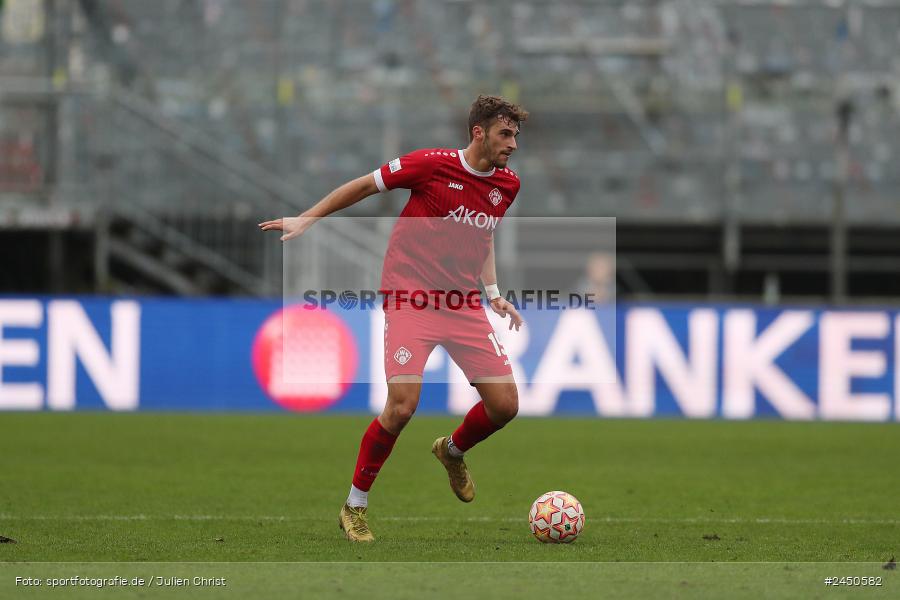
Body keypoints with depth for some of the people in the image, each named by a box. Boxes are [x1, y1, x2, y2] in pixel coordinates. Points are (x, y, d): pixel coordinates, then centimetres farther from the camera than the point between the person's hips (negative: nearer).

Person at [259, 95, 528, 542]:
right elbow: (364, 186, 1)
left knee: (504, 405, -3)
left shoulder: (507, 185, 7)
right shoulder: (433, 165, -11)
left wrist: (493, 293, 14)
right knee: (403, 405, -18)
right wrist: (307, 219, 0)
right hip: (411, 299, -6)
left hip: (464, 305, 6)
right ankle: (354, 508, 0)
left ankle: (452, 451, 32)